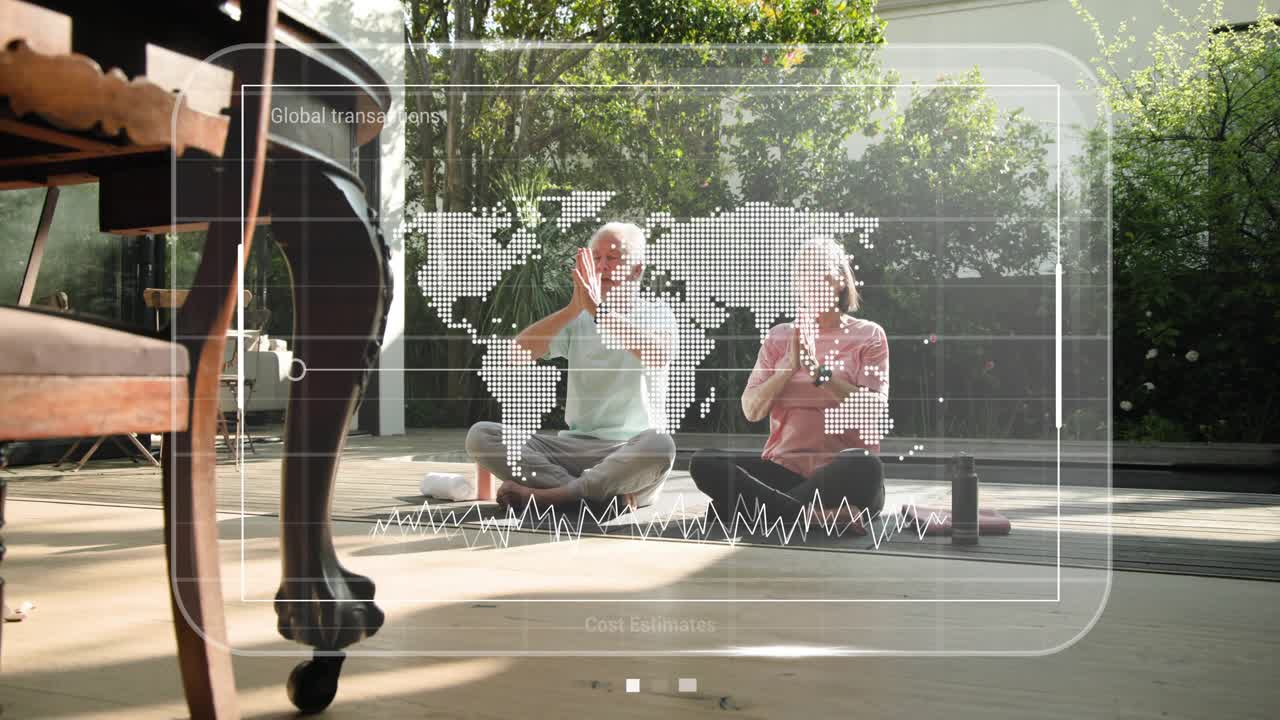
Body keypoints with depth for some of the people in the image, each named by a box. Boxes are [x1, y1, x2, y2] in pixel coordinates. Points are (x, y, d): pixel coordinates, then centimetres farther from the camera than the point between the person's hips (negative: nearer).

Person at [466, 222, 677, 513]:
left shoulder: (655, 312, 6)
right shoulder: (577, 318, 15)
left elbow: (659, 356, -19)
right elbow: (520, 351, -4)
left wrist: (598, 309, -24)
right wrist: (573, 308, -17)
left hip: (631, 452, -3)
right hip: (575, 446, 4)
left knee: (659, 445, -38)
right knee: (480, 435, -16)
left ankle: (544, 494, -23)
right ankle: (603, 493, -23)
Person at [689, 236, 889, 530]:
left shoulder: (868, 335, 5)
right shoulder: (779, 336, 13)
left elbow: (874, 411, -9)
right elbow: (751, 410, 3)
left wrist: (818, 369, -15)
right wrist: (790, 365, -10)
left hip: (839, 472, -3)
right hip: (782, 467, 3)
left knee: (866, 467, -37)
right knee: (704, 463, -22)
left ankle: (760, 507, -22)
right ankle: (820, 515, -25)